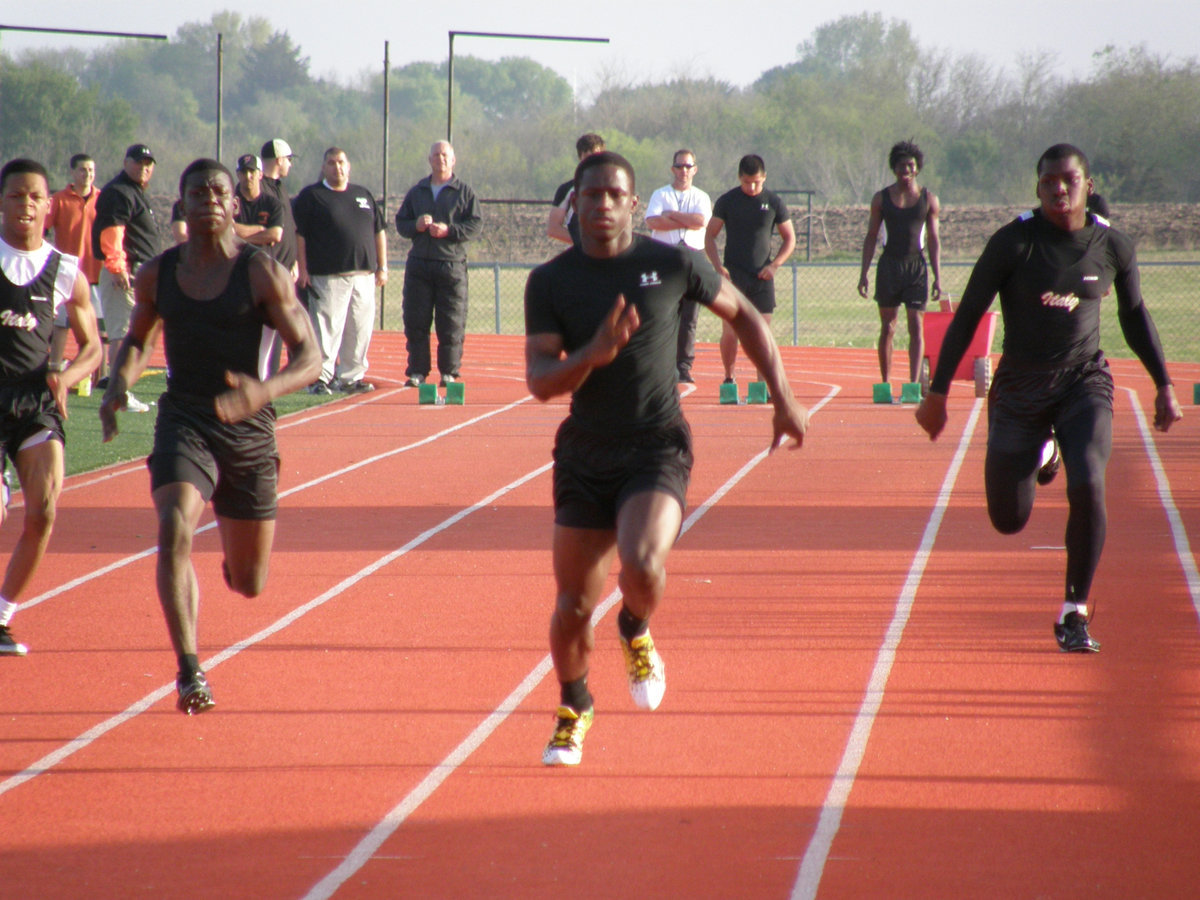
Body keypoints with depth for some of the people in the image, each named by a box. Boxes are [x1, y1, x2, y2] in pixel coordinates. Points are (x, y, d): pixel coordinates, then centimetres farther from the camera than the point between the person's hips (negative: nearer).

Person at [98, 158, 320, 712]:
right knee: (174, 532, -28)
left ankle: (230, 561, 49)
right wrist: (120, 383, -2)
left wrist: (264, 391, -30)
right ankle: (189, 672, -27)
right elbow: (139, 339, 20)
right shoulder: (158, 274, 2)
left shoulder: (262, 272, -8)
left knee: (249, 583, 9)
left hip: (249, 430, -1)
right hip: (183, 423, 1)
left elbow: (309, 358, -10)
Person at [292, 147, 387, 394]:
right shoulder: (311, 196, 3)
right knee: (326, 329, -8)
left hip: (363, 276, 5)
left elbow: (379, 232, 20)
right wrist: (302, 270, -9)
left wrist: (382, 267, 13)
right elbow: (299, 234, -2)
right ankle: (320, 378, -4)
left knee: (360, 330, 5)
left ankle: (350, 376, 14)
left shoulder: (364, 195, 18)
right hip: (328, 278, -5)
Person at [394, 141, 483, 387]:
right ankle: (417, 371, 5)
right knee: (415, 322, 0)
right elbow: (400, 222, 15)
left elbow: (476, 225, -2)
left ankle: (449, 372, 4)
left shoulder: (464, 191, 5)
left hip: (451, 264, -3)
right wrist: (416, 226, -6)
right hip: (419, 263, 3)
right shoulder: (416, 191, 15)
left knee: (452, 324, -3)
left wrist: (449, 230, -15)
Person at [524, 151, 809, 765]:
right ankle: (574, 708, 33)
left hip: (658, 450, -2)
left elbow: (743, 315, 11)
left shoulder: (673, 265, -4)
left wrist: (783, 399, 10)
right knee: (573, 606, 5)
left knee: (641, 566, -28)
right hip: (585, 455, 2)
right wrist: (593, 355, -28)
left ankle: (636, 633, 9)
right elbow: (540, 382, -8)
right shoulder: (550, 283, -2)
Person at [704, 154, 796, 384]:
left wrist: (774, 265, -5)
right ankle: (728, 378, 10)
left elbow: (790, 239, 10)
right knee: (730, 331, -7)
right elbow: (709, 236, 4)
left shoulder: (774, 202, 3)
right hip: (733, 275, -1)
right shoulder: (726, 201, 1)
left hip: (762, 277, 1)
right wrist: (718, 266, -10)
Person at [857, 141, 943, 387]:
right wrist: (864, 273, 0)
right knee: (887, 328, 4)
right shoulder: (881, 198, 5)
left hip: (916, 266, 0)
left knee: (916, 327, -6)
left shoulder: (928, 199, 4)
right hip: (889, 264, 0)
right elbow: (871, 237, 7)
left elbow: (933, 240, 6)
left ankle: (914, 383, -7)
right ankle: (885, 384, 10)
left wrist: (937, 277, 2)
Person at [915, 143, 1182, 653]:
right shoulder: (1014, 243, -12)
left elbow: (1134, 315, 13)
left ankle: (1074, 614, -8)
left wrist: (1163, 386, 14)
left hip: (1085, 383, 0)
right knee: (1009, 521, 6)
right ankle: (1041, 453, 43)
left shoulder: (1113, 247, -4)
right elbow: (967, 316, -7)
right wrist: (938, 392, -9)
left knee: (1087, 487, -25)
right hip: (1019, 390, 0)